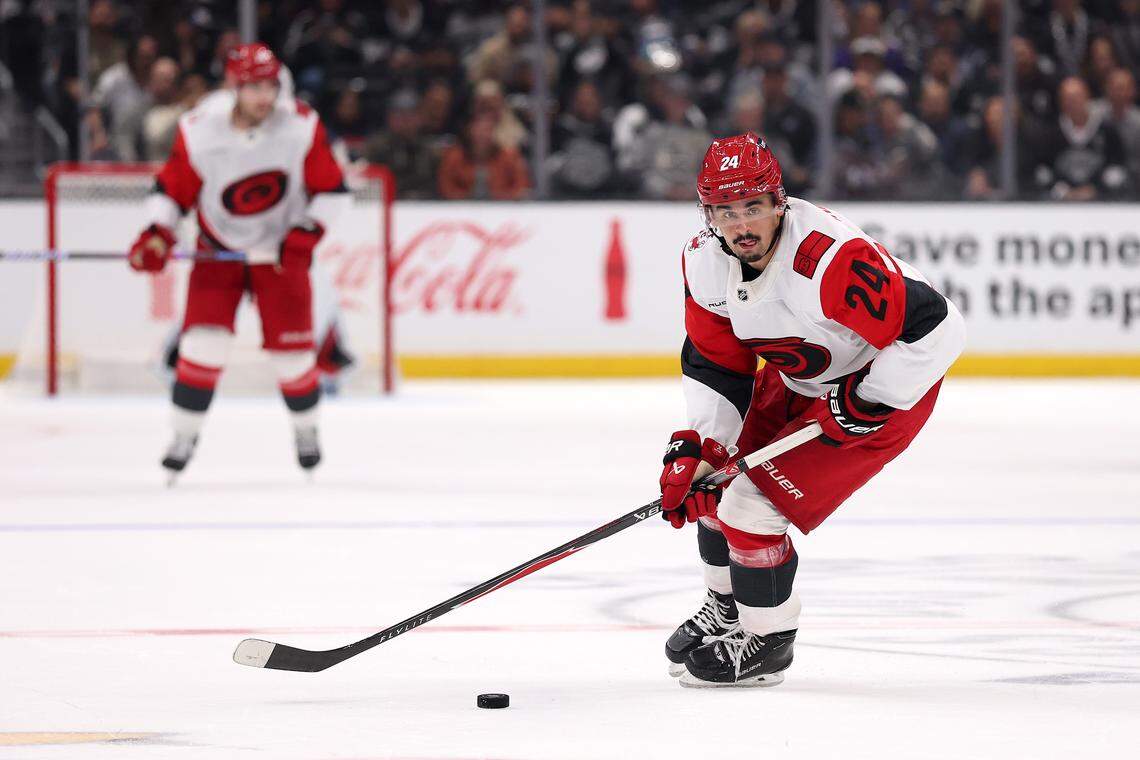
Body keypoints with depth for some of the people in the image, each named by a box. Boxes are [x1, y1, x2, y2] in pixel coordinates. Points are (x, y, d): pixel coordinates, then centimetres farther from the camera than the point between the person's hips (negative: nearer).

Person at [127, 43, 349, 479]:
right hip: (219, 250, 0)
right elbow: (172, 188, -6)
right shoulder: (199, 130, -18)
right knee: (203, 340, -14)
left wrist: (305, 234, -18)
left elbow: (331, 190, -7)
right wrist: (157, 234, -20)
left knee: (291, 348, -2)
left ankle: (306, 426, 26)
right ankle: (184, 436, 1)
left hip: (280, 251, 0)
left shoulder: (301, 127, -17)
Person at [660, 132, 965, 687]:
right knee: (713, 478, 13)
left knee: (754, 502, -13)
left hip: (886, 391, -8)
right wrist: (693, 449, -14)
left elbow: (937, 329, -34)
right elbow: (715, 365, -2)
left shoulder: (829, 259, -38)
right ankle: (727, 605, 39)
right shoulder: (705, 262, -13)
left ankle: (768, 640, 10)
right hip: (797, 380, 8)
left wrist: (866, 405, -27)